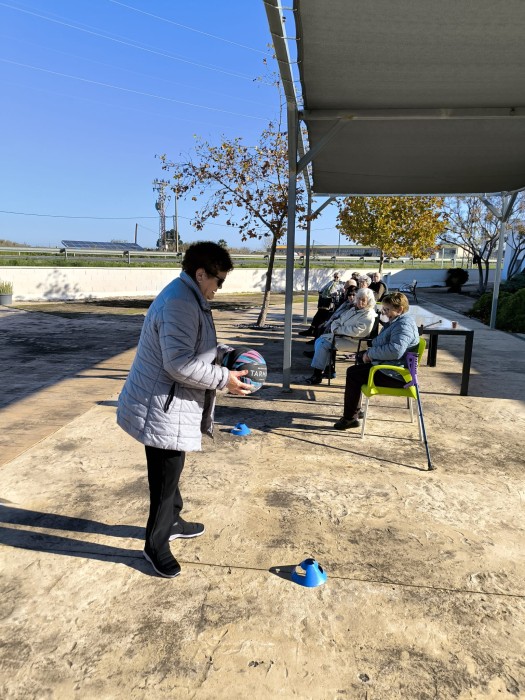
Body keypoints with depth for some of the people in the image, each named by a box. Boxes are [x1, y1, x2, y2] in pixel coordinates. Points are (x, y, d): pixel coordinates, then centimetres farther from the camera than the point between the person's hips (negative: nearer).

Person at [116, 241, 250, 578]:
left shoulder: (188, 298, 11)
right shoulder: (180, 304, -24)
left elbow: (197, 346, 21)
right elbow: (180, 363, -30)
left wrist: (227, 353, 7)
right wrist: (224, 378, -21)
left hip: (171, 405, 11)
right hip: (163, 409, -11)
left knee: (171, 471, 25)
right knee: (166, 477, 4)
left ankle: (172, 521, 44)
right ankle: (156, 544, 24)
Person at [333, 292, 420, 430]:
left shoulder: (404, 325, -20)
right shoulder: (396, 322, 14)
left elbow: (395, 350, -35)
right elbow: (381, 343, 21)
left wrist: (371, 353, -22)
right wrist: (370, 352, 0)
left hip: (394, 375, -11)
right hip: (387, 367, 11)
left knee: (353, 376, -10)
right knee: (352, 371, 14)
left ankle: (350, 418, 2)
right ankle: (354, 411, 21)